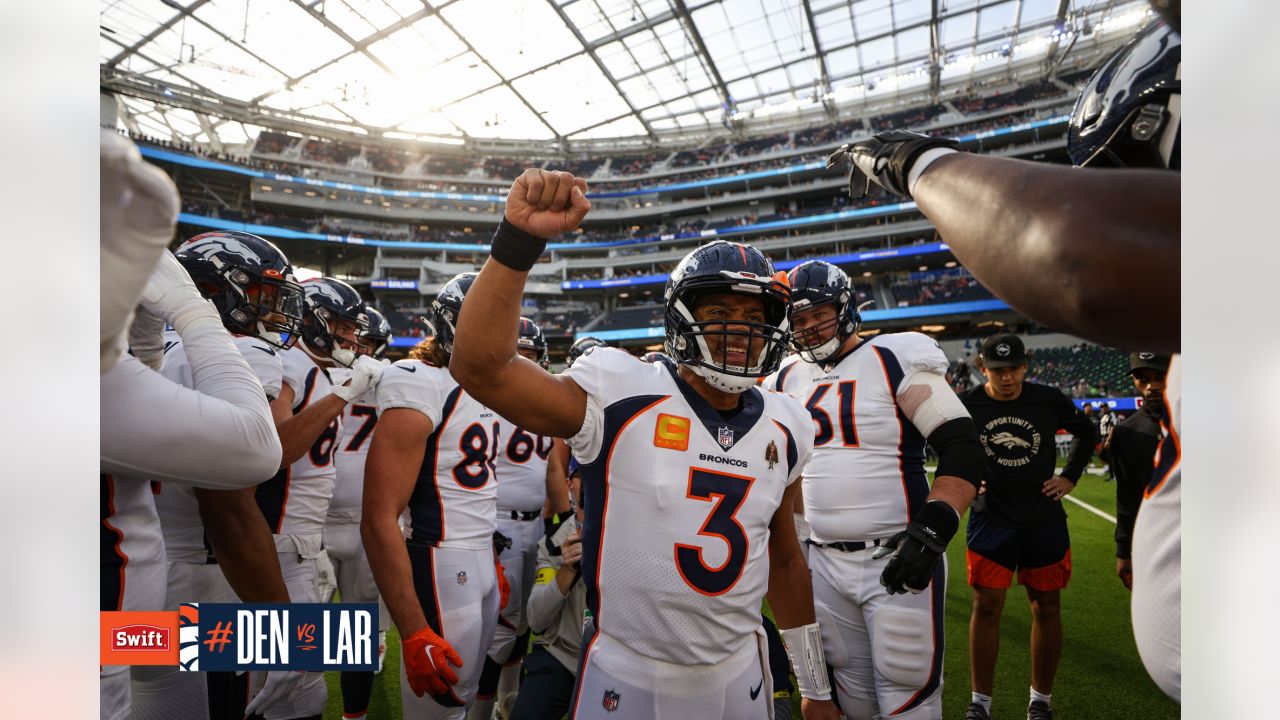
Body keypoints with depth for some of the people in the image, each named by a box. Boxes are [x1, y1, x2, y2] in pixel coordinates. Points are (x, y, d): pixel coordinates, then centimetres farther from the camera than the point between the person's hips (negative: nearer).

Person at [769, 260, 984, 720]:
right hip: (822, 562, 5)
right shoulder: (787, 379, 7)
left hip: (897, 559, -4)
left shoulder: (895, 360, -8)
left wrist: (933, 528, -22)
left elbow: (962, 449, -12)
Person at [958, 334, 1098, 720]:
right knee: (986, 606, -1)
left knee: (1047, 608, 11)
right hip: (991, 519, -2)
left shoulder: (1049, 400, -5)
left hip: (1044, 519, 2)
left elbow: (1087, 433, 14)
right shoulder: (966, 406, -9)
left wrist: (1070, 477, 5)